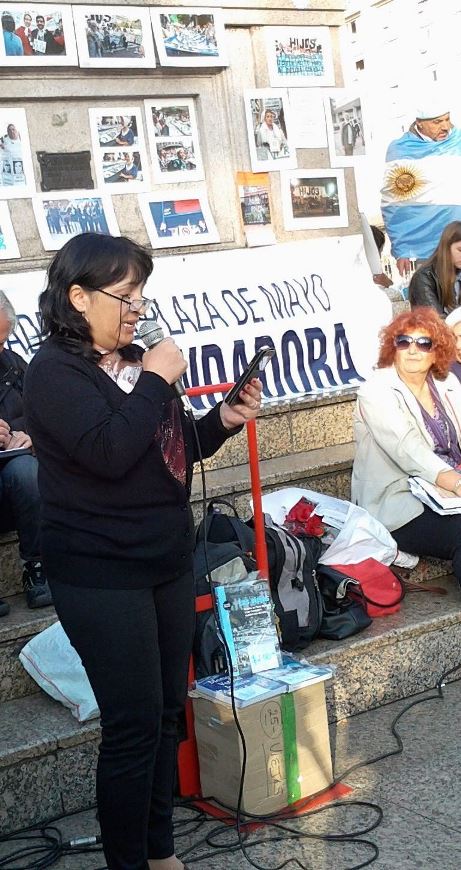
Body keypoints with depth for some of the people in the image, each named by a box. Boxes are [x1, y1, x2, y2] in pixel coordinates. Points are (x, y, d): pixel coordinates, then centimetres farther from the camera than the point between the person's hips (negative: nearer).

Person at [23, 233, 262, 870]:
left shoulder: (136, 361, 9)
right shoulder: (55, 371, -13)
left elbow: (173, 451, 18)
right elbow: (108, 452, -27)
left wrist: (224, 421, 2)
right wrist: (155, 382, -18)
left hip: (168, 561, 7)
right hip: (101, 575, -7)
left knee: (167, 714, 14)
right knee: (133, 725, -3)